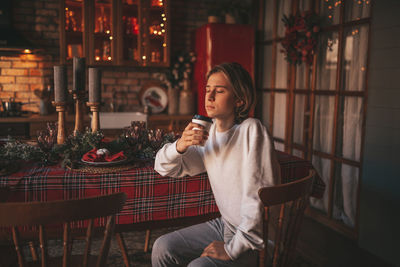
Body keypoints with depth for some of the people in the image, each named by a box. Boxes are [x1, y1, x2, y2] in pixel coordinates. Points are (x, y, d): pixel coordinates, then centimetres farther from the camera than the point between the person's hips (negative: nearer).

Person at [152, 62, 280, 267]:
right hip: (224, 224, 7)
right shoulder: (209, 131, 0)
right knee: (163, 247, 3)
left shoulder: (251, 130, -21)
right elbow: (163, 167, 6)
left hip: (256, 237, -6)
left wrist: (233, 248, -19)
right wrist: (180, 146, -16)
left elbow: (259, 198, -24)